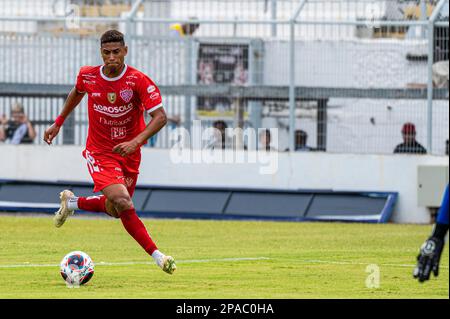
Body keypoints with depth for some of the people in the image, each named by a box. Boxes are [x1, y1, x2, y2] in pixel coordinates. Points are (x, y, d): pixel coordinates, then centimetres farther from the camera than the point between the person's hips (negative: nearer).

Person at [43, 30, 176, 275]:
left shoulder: (139, 81, -18)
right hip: (99, 153, -2)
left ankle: (72, 202, 43)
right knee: (123, 203, -22)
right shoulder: (88, 76, -9)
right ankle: (156, 255, -14)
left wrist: (136, 141, -38)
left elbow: (160, 116, -24)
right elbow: (77, 92, 16)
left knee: (115, 209, 15)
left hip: (128, 154, 2)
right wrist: (58, 123, 21)